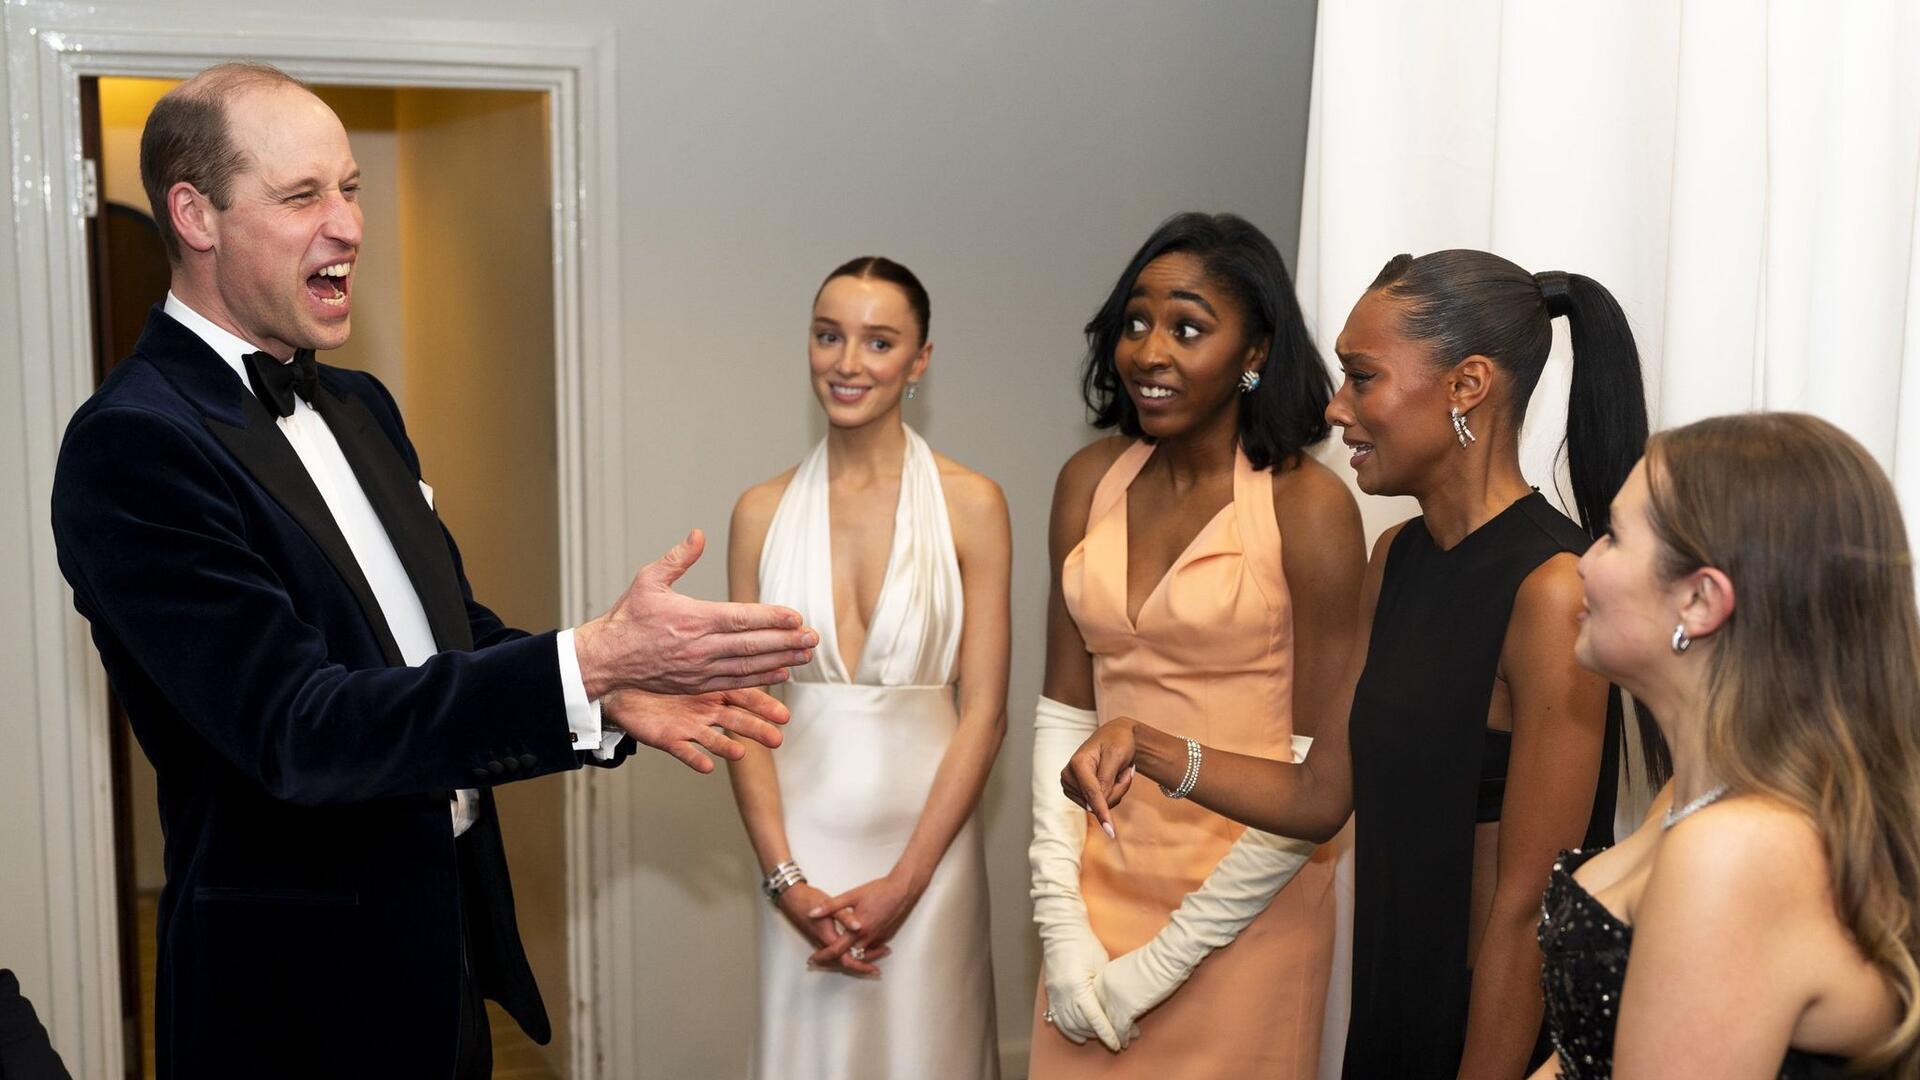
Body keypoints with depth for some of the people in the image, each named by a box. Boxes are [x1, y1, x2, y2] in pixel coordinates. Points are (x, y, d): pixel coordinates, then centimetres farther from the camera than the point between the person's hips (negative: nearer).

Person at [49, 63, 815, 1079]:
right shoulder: (132, 444, -19)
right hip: (302, 988, -7)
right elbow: (294, 727, -26)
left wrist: (613, 692, -7)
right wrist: (590, 662, -33)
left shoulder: (358, 405, 8)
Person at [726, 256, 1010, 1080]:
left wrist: (903, 881, -11)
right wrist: (785, 878, -9)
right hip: (803, 841, 2)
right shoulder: (764, 511, 0)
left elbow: (983, 711, -7)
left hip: (925, 838, -1)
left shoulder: (971, 505, -6)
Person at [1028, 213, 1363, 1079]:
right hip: (1101, 888, 4)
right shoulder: (1091, 482, 1)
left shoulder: (1308, 507, -14)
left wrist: (1169, 955, -10)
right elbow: (1064, 709, 3)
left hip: (1240, 913, -4)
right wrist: (1061, 921, -4)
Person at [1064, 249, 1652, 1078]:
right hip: (1393, 1006, 7)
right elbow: (1321, 796, 6)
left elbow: (1529, 906, -21)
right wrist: (1146, 748, -6)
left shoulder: (1550, 591, -22)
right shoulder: (1396, 560, 3)